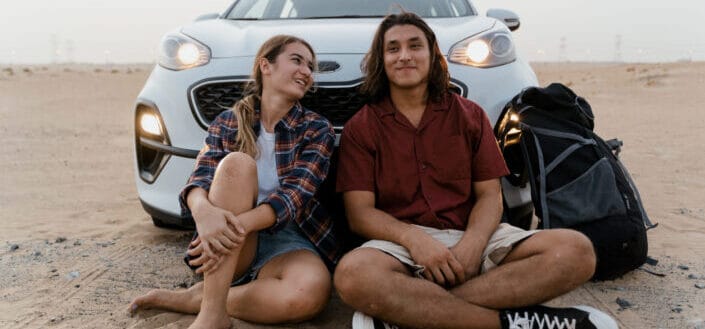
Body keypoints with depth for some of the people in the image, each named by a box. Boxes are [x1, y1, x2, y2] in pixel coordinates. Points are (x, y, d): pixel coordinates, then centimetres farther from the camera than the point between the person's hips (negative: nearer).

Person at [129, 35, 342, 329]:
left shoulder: (316, 129, 0)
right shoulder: (227, 123, 4)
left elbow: (295, 194, -15)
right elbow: (198, 182, -10)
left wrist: (238, 224, -33)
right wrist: (204, 211, -35)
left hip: (286, 242, 0)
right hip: (228, 242, 1)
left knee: (313, 289, -35)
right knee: (237, 163, -27)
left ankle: (191, 299, -15)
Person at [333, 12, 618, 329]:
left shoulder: (469, 115, 12)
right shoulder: (359, 128, 5)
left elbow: (490, 195, 6)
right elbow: (359, 213, -3)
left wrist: (471, 245, -16)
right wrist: (413, 238, -23)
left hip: (471, 236, 3)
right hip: (403, 242, -3)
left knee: (577, 250, -21)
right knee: (353, 274, -37)